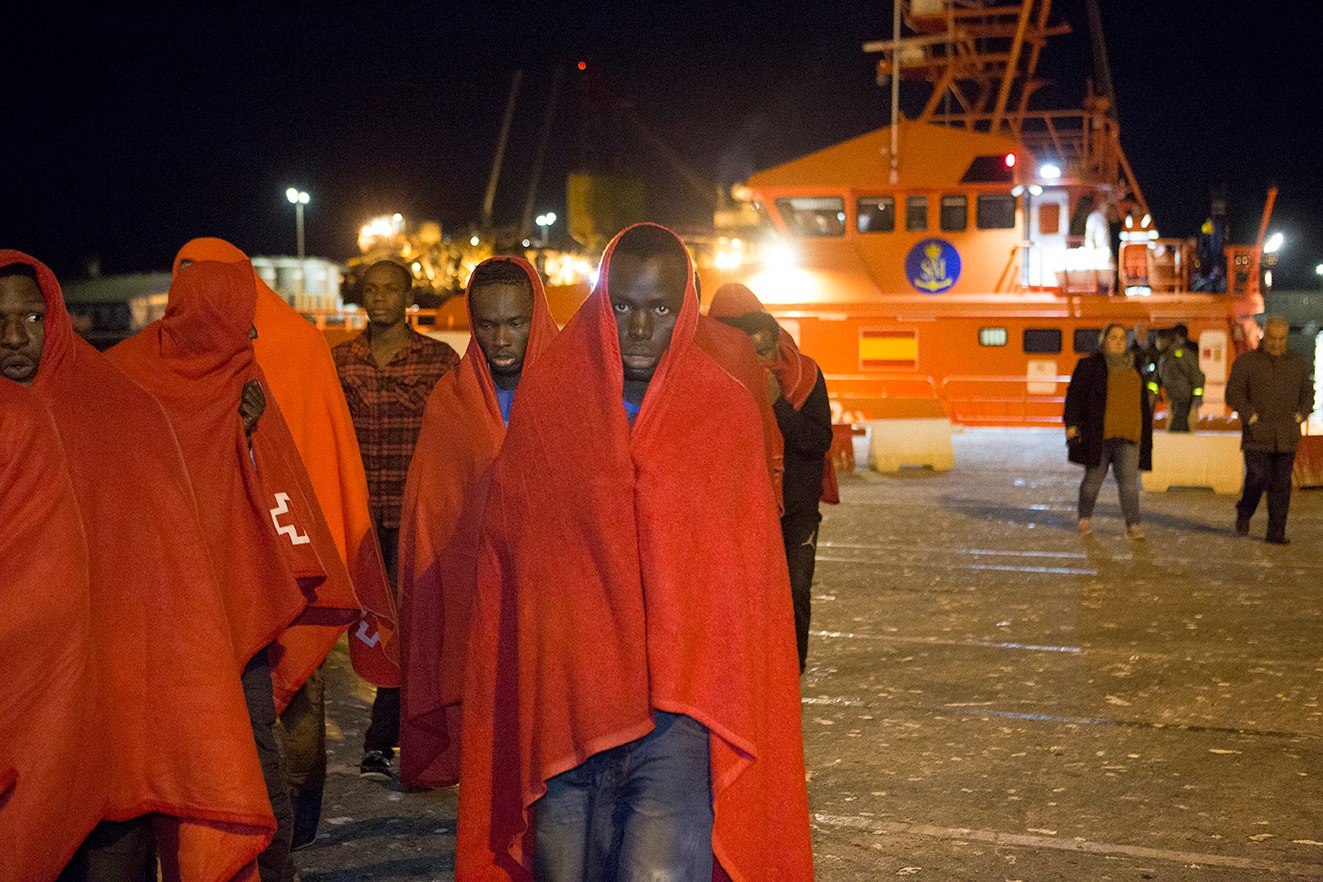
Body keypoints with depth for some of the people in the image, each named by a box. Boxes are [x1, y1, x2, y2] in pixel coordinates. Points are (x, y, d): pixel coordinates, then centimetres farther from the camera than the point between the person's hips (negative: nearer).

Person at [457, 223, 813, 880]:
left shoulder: (726, 412, 4)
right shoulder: (544, 400, 4)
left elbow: (748, 578, 7)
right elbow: (504, 557, 7)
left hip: (678, 706, -1)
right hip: (562, 704, 1)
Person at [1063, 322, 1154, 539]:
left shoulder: (1134, 368, 17)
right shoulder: (1089, 365, 2)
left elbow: (1142, 401, 25)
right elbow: (1074, 394, -3)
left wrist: (1145, 431, 22)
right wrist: (1071, 424, -12)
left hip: (1128, 433, 3)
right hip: (1097, 432, -3)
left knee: (1128, 478, -8)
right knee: (1094, 477, 6)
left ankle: (1133, 524, -10)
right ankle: (1085, 518, 23)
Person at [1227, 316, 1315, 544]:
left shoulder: (1298, 362, 11)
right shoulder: (1246, 362, 0)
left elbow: (1308, 393, 17)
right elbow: (1233, 393, -2)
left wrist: (1300, 416, 1)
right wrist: (1251, 417, -12)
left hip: (1287, 437, 3)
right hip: (1257, 436, -3)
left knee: (1281, 484, 3)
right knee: (1258, 478, -11)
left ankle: (1276, 532, 10)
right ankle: (1244, 513, 18)